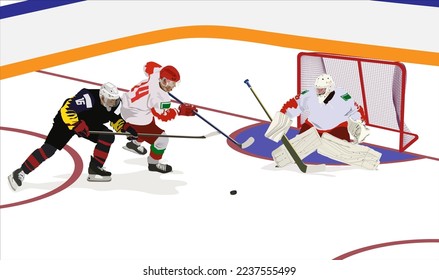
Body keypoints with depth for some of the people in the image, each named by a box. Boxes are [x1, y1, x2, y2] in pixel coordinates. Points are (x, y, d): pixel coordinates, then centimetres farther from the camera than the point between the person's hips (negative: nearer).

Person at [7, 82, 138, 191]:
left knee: (108, 137, -11)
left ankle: (95, 168, 1)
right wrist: (78, 127, -37)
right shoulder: (88, 98, -37)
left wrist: (126, 127, -7)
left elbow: (113, 117, 7)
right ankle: (20, 173, -10)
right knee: (49, 149, -18)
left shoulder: (113, 102, -13)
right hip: (68, 119, -7)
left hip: (88, 123, 7)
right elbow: (66, 110, -36)